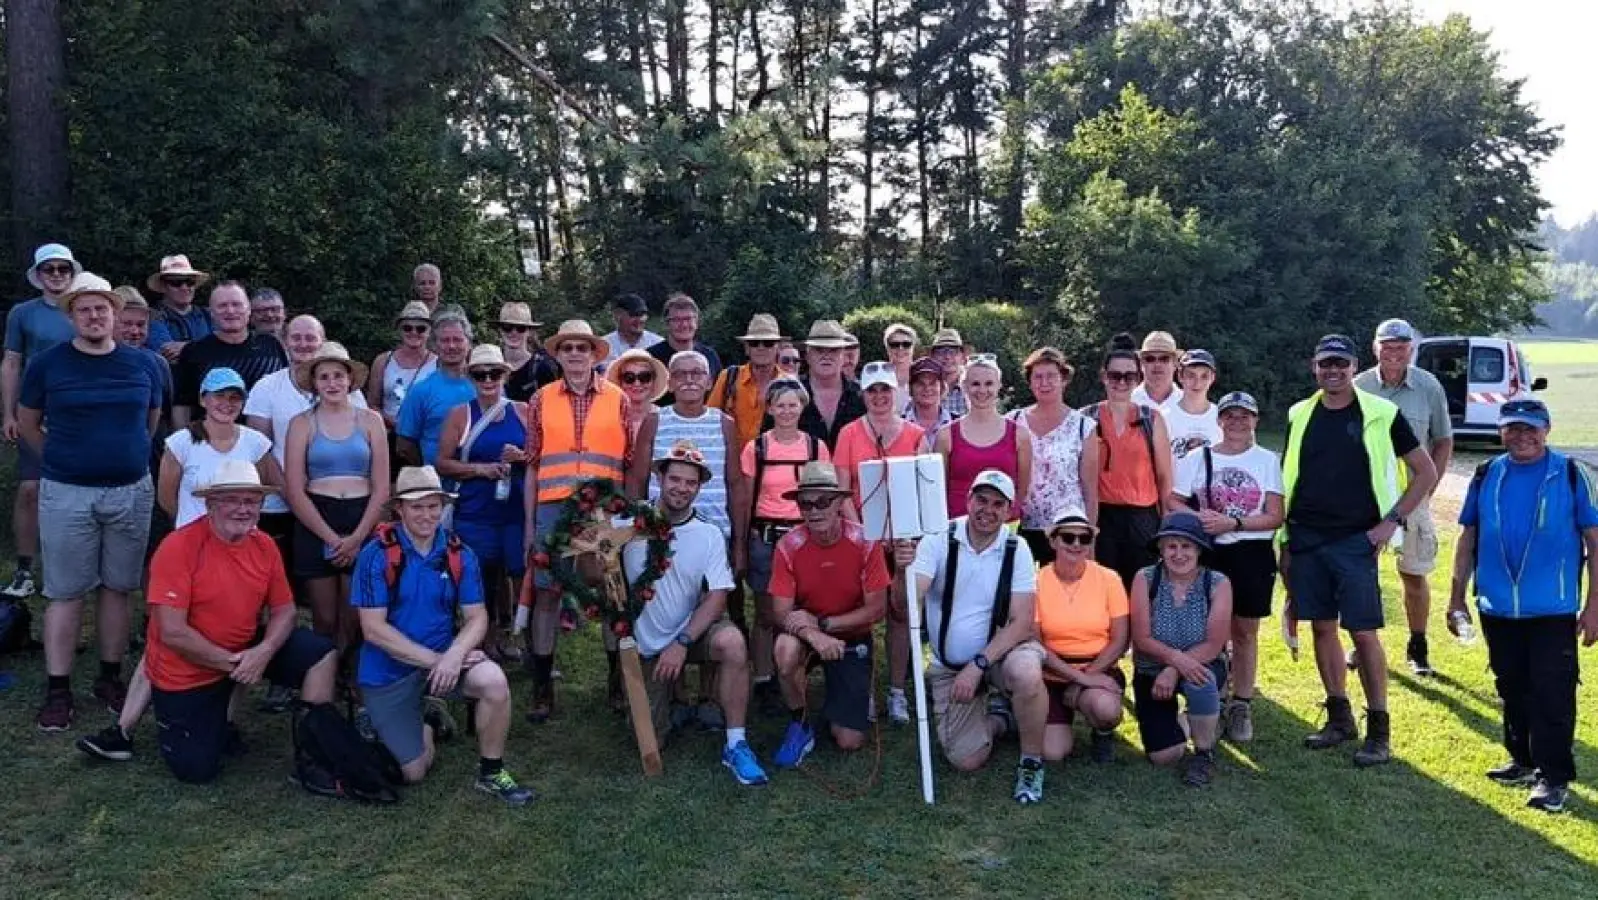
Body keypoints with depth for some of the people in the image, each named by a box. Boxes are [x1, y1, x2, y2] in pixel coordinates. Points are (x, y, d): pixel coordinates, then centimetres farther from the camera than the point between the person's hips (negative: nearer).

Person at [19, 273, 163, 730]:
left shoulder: (141, 364, 3)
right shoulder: (47, 364, -2)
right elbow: (27, 424, 10)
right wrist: (63, 459, 14)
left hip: (131, 491, 2)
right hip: (66, 494, -2)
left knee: (117, 588, 9)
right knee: (66, 593, 2)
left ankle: (110, 677, 20)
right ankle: (57, 690, 8)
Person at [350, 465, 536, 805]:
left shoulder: (460, 556, -3)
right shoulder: (376, 555, -13)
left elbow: (477, 617, -5)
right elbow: (373, 629, -17)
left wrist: (454, 654, -26)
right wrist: (434, 660, -23)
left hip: (444, 657, 2)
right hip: (389, 672, -2)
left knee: (494, 681, -29)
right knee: (414, 772, 1)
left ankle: (491, 773, -7)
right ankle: (425, 726, 37)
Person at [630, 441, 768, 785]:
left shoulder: (709, 535, -5)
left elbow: (717, 597, -10)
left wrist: (682, 643, -22)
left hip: (691, 628, 0)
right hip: (645, 642, 0)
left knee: (733, 642, -33)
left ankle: (736, 745, -20)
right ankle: (665, 692, 33)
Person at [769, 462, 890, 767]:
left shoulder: (864, 542, -17)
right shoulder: (788, 546, -17)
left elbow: (876, 609, -16)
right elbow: (781, 612, -18)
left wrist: (822, 623, -25)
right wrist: (814, 636, -38)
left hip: (851, 637, 0)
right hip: (807, 634, 0)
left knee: (849, 742, -7)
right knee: (786, 650, -38)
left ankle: (857, 695, 28)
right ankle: (800, 725, -9)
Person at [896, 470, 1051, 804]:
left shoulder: (1016, 550, -10)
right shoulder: (939, 540, -13)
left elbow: (1022, 622, -14)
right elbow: (904, 604, -23)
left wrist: (978, 665, -24)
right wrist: (904, 570, -45)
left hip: (1001, 650, 0)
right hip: (949, 667, 1)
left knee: (1026, 674, -35)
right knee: (967, 759, -9)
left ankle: (1031, 763, -8)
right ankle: (997, 715, 25)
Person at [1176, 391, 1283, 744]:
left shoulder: (1268, 460, 1)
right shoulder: (1200, 457, 5)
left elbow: (1275, 516, -4)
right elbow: (1173, 503, 4)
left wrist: (1233, 522, -17)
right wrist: (1199, 518, -15)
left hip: (1252, 555, -1)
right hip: (1208, 554, 1)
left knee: (1245, 632, 7)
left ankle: (1241, 707, 16)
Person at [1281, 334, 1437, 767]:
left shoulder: (1380, 414, -3)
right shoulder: (1300, 416, 8)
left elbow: (1426, 472, 1)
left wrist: (1392, 520, -7)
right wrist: (1285, 542, 9)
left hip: (1355, 541, -4)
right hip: (1306, 540, 4)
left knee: (1364, 632, -4)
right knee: (1322, 627, 9)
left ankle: (1379, 730, 6)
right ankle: (1339, 718, 22)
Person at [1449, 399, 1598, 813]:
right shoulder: (1487, 476, 5)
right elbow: (1468, 538, 11)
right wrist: (1457, 596, 8)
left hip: (1553, 611, -4)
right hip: (1497, 609, 4)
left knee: (1552, 694, -1)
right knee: (1512, 690, 15)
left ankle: (1554, 777, 7)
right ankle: (1523, 761, 30)